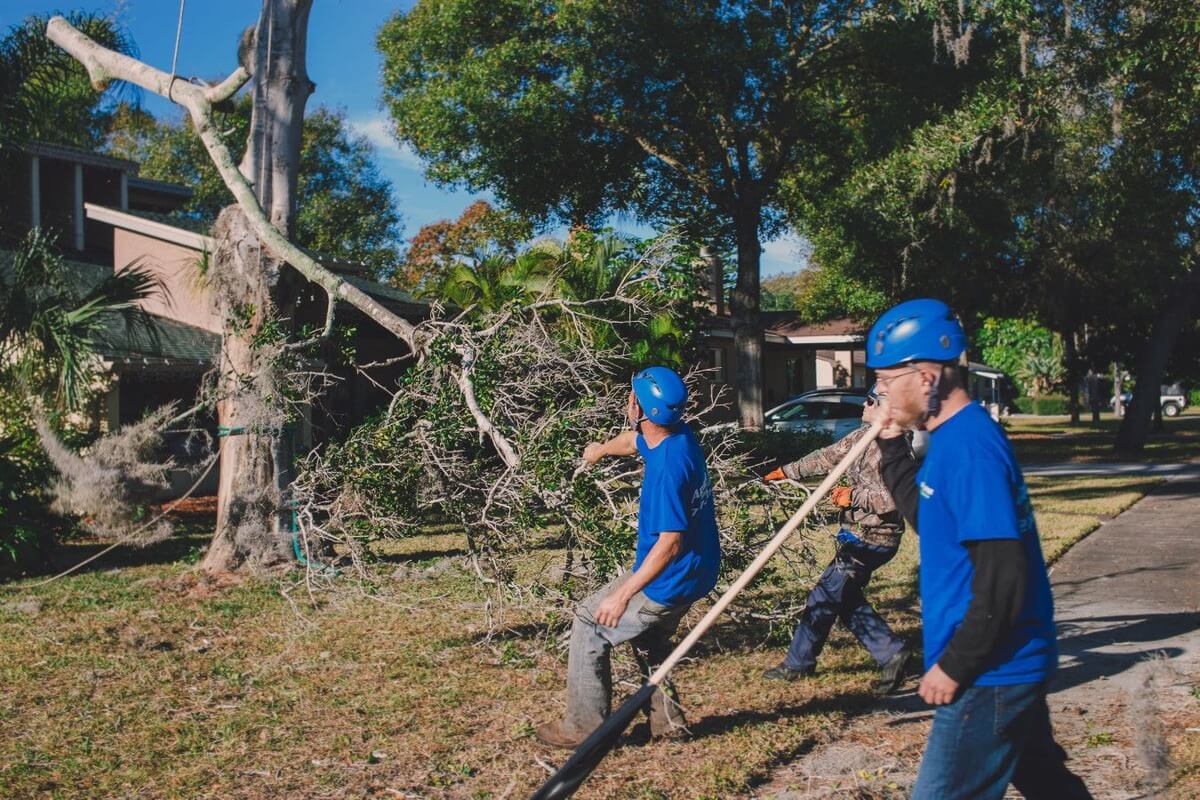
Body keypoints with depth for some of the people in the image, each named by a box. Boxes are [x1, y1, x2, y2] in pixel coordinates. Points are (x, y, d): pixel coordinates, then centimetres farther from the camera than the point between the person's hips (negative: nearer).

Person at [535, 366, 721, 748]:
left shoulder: (669, 465, -30)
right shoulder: (679, 435, -1)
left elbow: (670, 543, -30)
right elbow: (633, 441, 24)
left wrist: (622, 595, -27)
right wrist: (603, 448, 45)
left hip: (670, 581, -9)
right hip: (696, 572, 10)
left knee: (589, 624, 4)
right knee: (649, 637, 31)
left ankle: (584, 727, 12)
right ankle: (666, 719, 36)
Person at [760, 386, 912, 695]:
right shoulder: (865, 435, 8)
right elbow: (829, 456, 17)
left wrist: (854, 496, -26)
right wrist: (789, 470, 20)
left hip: (870, 538, -9)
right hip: (860, 534, 9)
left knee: (824, 598, 0)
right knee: (847, 599, 15)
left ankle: (798, 663, 15)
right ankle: (891, 652, 18)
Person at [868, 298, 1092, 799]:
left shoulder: (968, 446, -23)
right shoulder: (955, 437, 6)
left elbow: (1002, 578, -25)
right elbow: (927, 517, 22)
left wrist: (953, 666, -19)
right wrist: (892, 445, 12)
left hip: (990, 675, -10)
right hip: (1010, 665, 10)